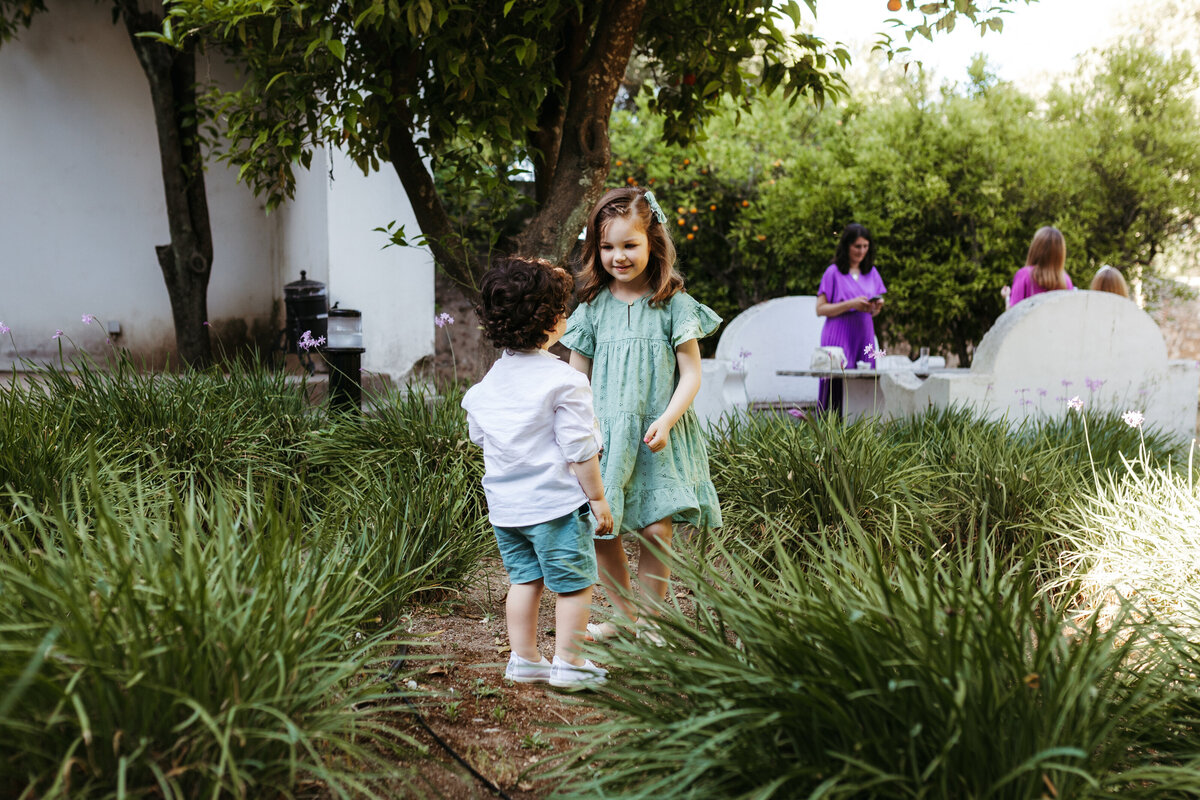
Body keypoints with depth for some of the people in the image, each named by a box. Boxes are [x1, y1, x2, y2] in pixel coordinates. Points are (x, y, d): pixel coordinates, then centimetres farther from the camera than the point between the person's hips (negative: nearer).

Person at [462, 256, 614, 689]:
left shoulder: (486, 384, 5)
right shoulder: (564, 381, -16)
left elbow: (479, 437, 15)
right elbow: (579, 449, -15)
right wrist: (597, 498, -7)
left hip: (504, 503, 7)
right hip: (556, 500, -7)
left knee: (524, 578, 17)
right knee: (573, 583, 5)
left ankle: (524, 659, 21)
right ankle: (568, 663, 9)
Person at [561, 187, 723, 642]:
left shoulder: (674, 305, -2)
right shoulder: (592, 306, 5)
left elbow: (691, 374, -1)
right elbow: (577, 375, 10)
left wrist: (666, 421, -14)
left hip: (659, 436, -2)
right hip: (605, 433, 2)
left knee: (656, 530, -6)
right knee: (599, 529, 1)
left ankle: (649, 620, 14)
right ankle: (624, 614, 23)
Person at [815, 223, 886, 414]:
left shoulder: (871, 272, 13)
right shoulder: (833, 272, -3)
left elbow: (872, 312, 18)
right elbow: (820, 309, -6)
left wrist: (877, 306, -5)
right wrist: (851, 304, -16)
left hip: (864, 336, 5)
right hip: (840, 337, -5)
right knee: (837, 386, -9)